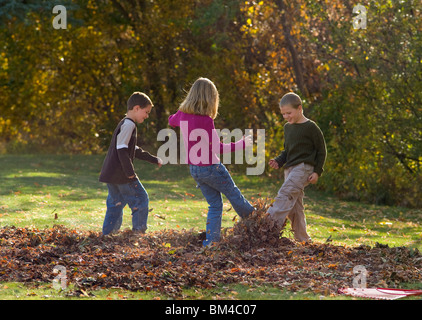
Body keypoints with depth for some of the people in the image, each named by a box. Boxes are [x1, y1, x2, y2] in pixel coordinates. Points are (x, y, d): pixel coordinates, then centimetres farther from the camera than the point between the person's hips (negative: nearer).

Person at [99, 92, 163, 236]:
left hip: (110, 174, 10)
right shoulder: (128, 125, -13)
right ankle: (138, 232, 2)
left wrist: (154, 159, 31)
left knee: (115, 204, 14)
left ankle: (107, 234, 14)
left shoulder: (124, 124, 20)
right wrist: (130, 173, -21)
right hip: (122, 175, -10)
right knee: (141, 199, 0)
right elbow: (122, 150, -20)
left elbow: (134, 150, 29)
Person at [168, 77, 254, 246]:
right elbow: (217, 148, -22)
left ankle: (209, 242, 11)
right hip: (210, 167, -7)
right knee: (235, 196, 15)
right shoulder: (205, 120, -24)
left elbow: (172, 120, 24)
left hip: (194, 168, 7)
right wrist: (241, 144, -14)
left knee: (215, 204, 16)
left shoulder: (183, 114, -2)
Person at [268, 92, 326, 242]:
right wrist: (278, 161, 7)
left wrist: (317, 171, -10)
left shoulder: (311, 127, -5)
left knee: (285, 194, -24)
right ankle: (302, 239, 13)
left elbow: (321, 151, -3)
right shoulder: (288, 127, 16)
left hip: (304, 167, -8)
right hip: (290, 168, 8)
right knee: (294, 206, 7)